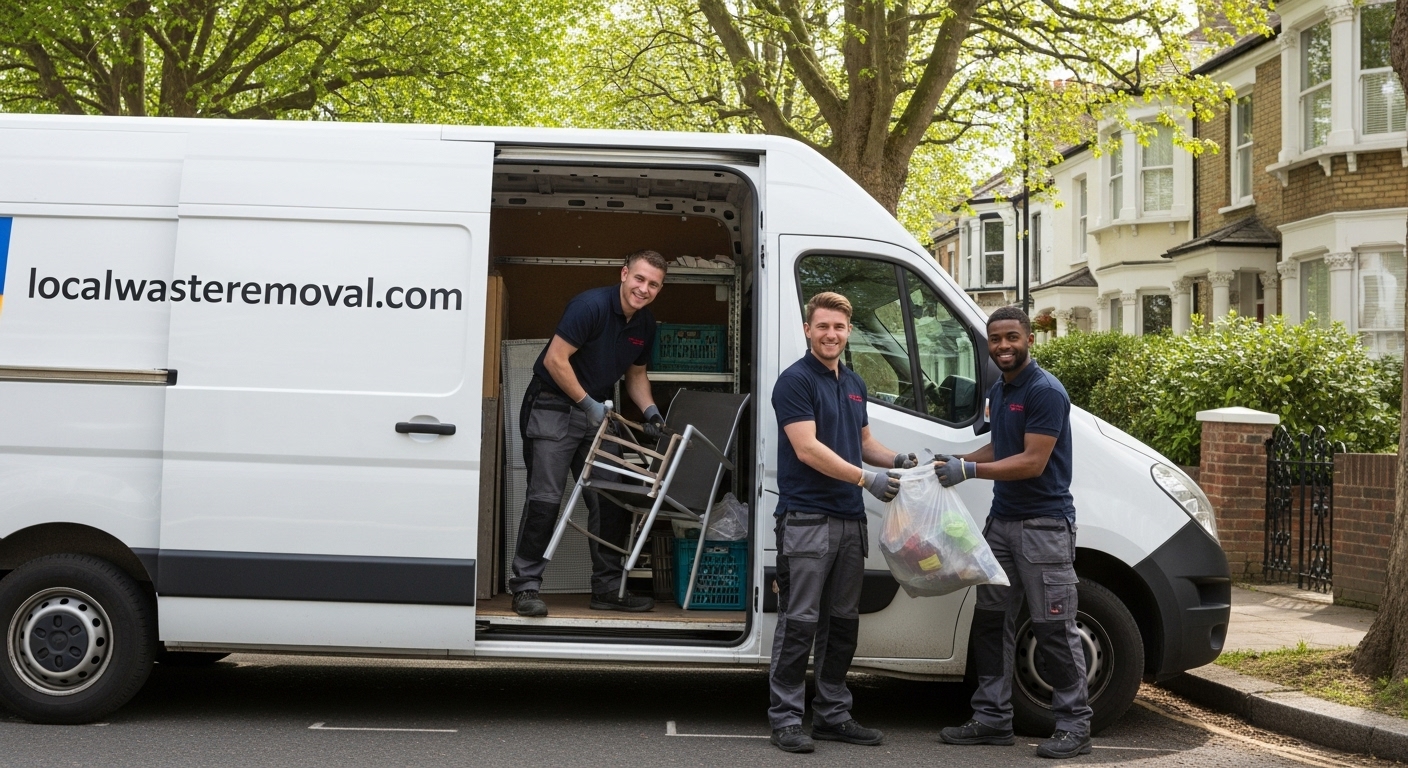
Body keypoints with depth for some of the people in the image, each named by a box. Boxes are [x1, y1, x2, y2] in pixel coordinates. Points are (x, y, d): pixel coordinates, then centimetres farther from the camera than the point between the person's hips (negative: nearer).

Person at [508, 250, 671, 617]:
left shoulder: (645, 325, 5)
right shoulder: (592, 305, -19)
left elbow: (636, 374, 18)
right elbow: (555, 359, -21)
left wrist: (649, 410, 1)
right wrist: (587, 403, -17)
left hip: (598, 412, 8)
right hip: (553, 406, -7)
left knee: (609, 501, 5)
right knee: (545, 499, -10)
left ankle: (607, 587, 14)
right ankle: (525, 587, -5)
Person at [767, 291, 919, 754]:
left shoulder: (854, 384, 16)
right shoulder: (796, 381, -10)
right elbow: (807, 448, -18)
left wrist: (899, 461, 5)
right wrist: (867, 479, -20)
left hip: (850, 520, 8)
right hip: (806, 519, -8)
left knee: (843, 622, 12)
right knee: (799, 622, -5)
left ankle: (833, 715, 20)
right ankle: (785, 719, 2)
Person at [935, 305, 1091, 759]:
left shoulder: (1045, 392, -14)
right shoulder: (998, 393, 14)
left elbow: (1033, 462, -20)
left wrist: (969, 471, -22)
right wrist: (958, 462, 7)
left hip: (1043, 525, -9)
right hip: (1001, 521, 9)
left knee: (1054, 628, -4)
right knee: (990, 621, 10)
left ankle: (1074, 725, 5)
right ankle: (993, 718, 17)